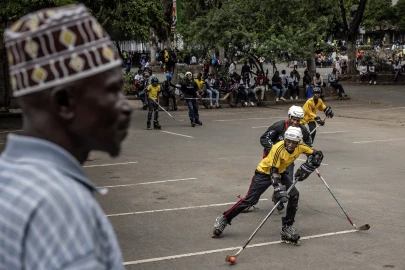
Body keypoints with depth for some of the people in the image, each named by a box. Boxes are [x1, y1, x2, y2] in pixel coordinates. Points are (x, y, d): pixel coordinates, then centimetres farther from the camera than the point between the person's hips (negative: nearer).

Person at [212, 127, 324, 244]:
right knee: (249, 199, -10)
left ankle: (287, 227, 0)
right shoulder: (278, 148, -33)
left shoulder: (300, 147, -16)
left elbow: (317, 155, -5)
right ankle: (223, 219, 1)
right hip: (264, 172, -6)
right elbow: (273, 171, -33)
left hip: (280, 172, 6)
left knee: (294, 195, -12)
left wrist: (305, 168, -18)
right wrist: (279, 190, -40)